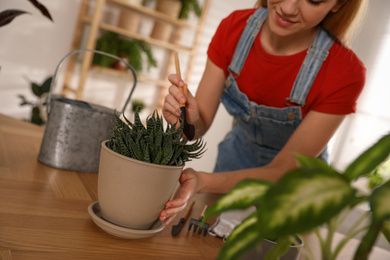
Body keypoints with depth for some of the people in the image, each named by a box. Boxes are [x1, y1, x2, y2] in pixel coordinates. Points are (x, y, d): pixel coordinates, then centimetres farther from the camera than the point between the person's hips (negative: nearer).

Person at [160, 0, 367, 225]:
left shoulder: (345, 73, -31)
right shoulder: (234, 28, -21)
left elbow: (283, 171, -28)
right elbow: (202, 124, -17)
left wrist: (205, 182, -43)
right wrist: (189, 121, -41)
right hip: (235, 157, 3)